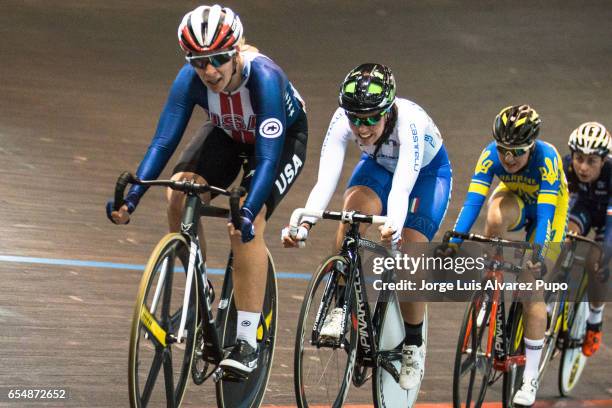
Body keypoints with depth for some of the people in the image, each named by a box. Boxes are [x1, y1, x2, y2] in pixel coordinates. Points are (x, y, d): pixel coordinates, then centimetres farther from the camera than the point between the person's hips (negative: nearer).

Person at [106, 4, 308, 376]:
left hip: (283, 139, -5)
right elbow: (164, 141, -27)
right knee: (180, 195, -21)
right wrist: (131, 198, -40)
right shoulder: (190, 80, -27)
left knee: (246, 226, -26)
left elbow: (268, 156, -42)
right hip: (229, 133, 5)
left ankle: (247, 341, -20)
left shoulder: (264, 77, -39)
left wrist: (248, 211, -56)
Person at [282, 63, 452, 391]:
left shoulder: (409, 121, -41)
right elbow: (326, 178, -40)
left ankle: (413, 346, 7)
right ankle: (341, 305, -22)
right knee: (355, 205, -32)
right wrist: (305, 223, -57)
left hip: (428, 172, -3)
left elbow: (402, 185, -53)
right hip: (378, 166, 3)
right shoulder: (343, 120, -32)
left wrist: (394, 225, -72)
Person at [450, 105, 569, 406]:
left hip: (550, 208, -3)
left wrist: (538, 254, -53)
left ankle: (530, 379, -9)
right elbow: (473, 201, -32)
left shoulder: (546, 158, -35)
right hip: (515, 200, 3)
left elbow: (545, 213, -40)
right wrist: (454, 242, -44)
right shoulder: (491, 155, -28)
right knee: (496, 217, -38)